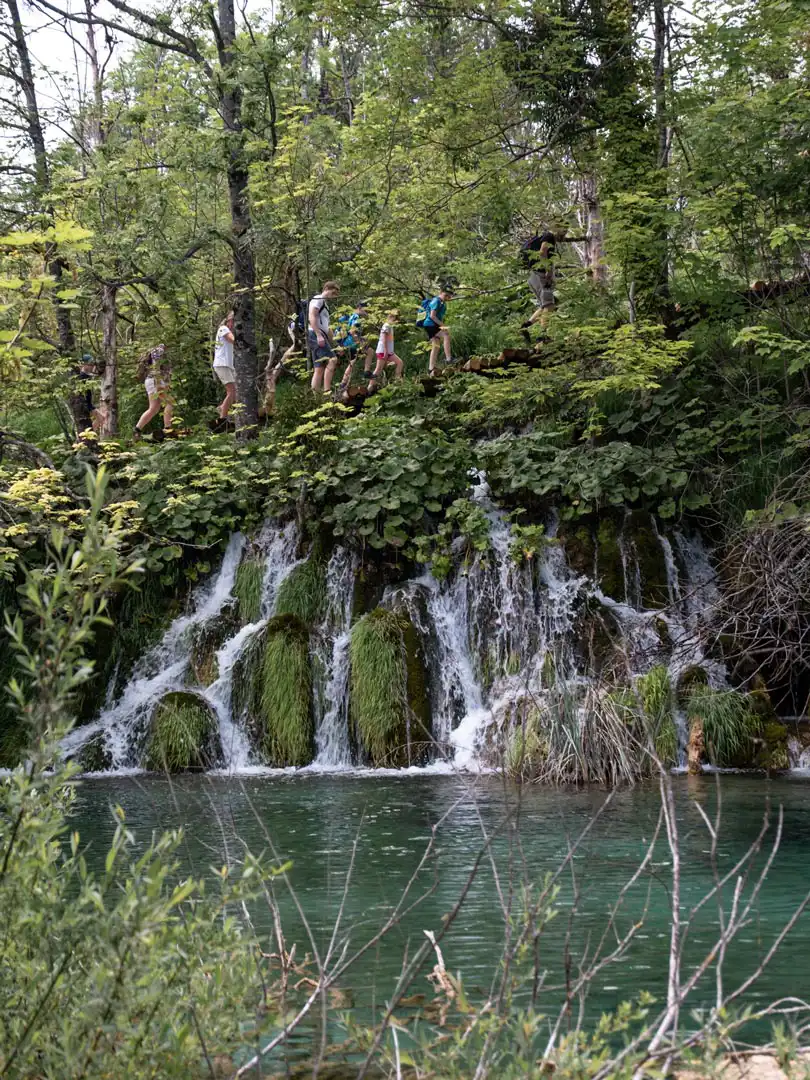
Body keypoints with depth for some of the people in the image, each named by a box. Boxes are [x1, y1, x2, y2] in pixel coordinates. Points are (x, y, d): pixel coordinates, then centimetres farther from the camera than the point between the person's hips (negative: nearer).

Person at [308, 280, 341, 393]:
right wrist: (319, 335, -25)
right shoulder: (318, 299, -1)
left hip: (320, 336, 10)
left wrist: (331, 343, 27)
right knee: (332, 360, -21)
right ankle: (327, 391, -27)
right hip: (315, 334, -10)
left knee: (319, 369, 4)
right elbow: (312, 317, -16)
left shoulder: (325, 304, 29)